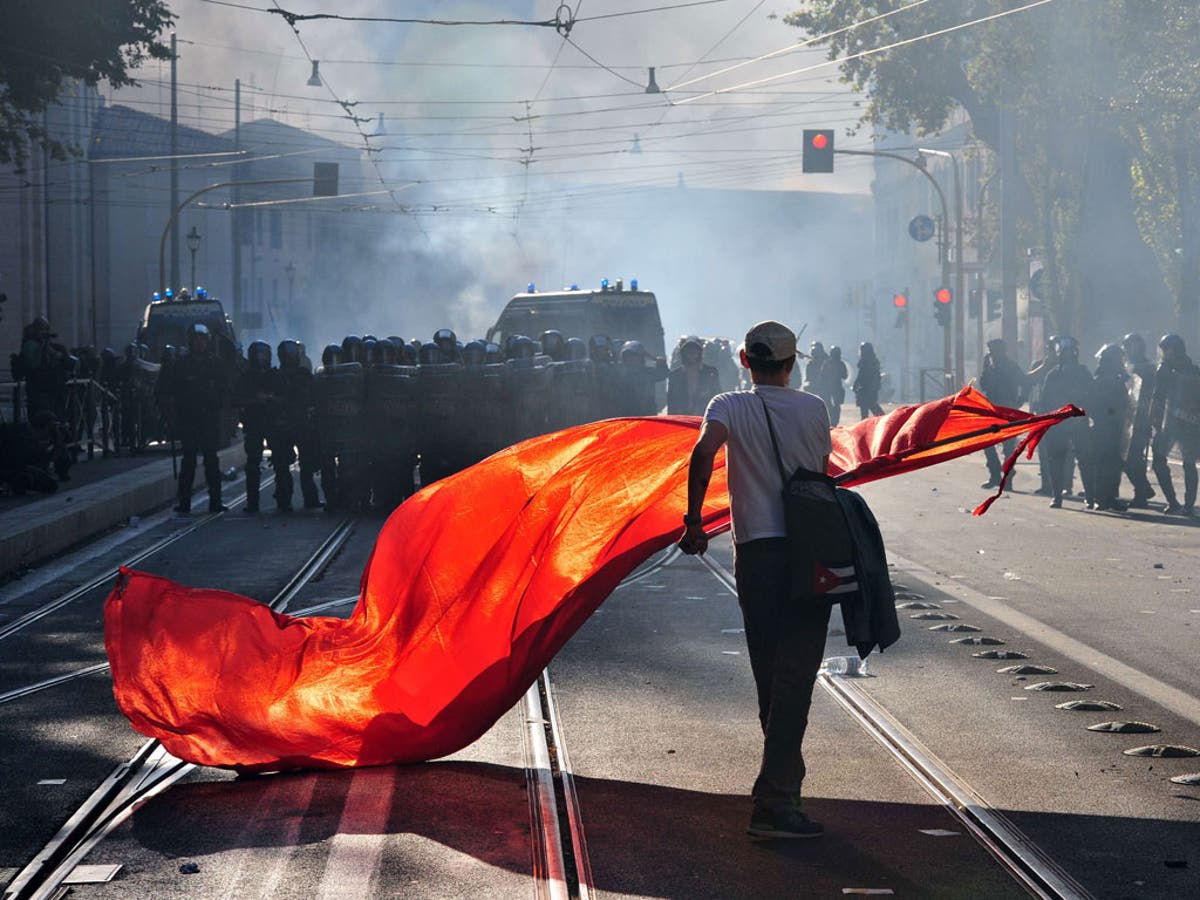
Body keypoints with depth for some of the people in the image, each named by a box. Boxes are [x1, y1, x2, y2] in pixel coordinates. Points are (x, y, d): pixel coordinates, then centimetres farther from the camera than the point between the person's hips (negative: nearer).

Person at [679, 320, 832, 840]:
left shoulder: (730, 407, 2)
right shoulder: (813, 409, 6)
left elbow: (704, 452, -17)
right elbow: (821, 472, 14)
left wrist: (694, 521, -12)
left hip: (754, 554, 1)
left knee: (770, 677, 14)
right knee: (794, 678, -5)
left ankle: (783, 783, 26)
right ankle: (774, 801, -15)